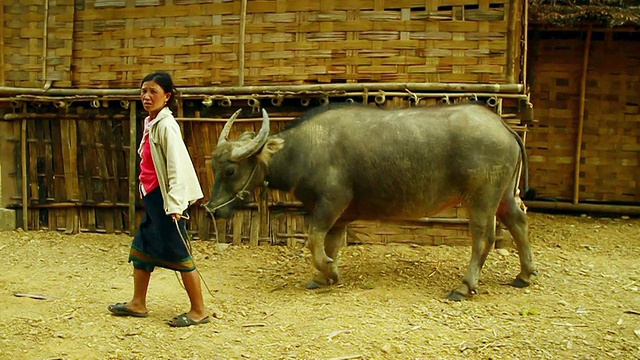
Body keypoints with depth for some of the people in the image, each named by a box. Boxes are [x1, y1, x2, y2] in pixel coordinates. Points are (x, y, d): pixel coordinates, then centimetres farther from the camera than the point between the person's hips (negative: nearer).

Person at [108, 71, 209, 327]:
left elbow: (177, 166, -21)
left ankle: (199, 311, 9)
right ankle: (138, 304, 30)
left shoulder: (166, 125, -15)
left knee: (177, 253, -2)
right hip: (152, 197, 9)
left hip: (166, 199, -9)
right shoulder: (151, 123, 11)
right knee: (141, 249, 16)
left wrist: (175, 204, -26)